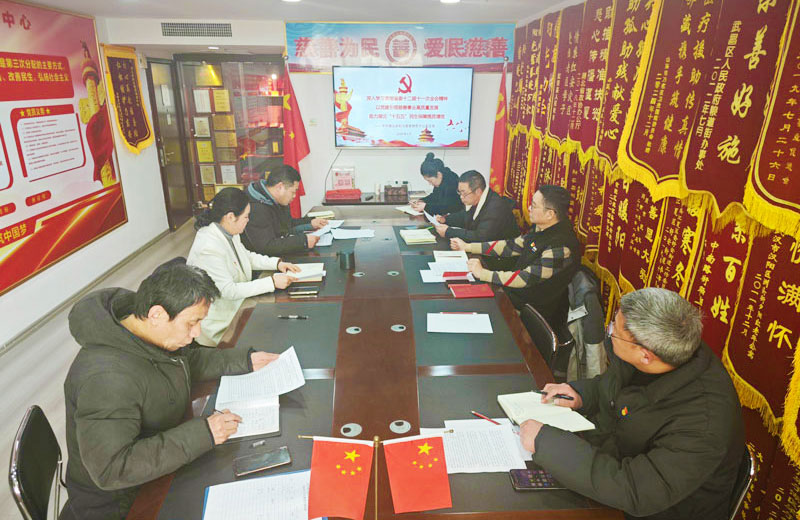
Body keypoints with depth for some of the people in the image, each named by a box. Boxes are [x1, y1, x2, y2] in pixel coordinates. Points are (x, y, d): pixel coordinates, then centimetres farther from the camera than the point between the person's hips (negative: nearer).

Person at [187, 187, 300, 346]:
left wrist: (277, 263, 2)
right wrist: (272, 282, -27)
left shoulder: (229, 233, 0)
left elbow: (247, 256, 17)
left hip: (236, 306, 8)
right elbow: (229, 291, -27)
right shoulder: (208, 248, -27)